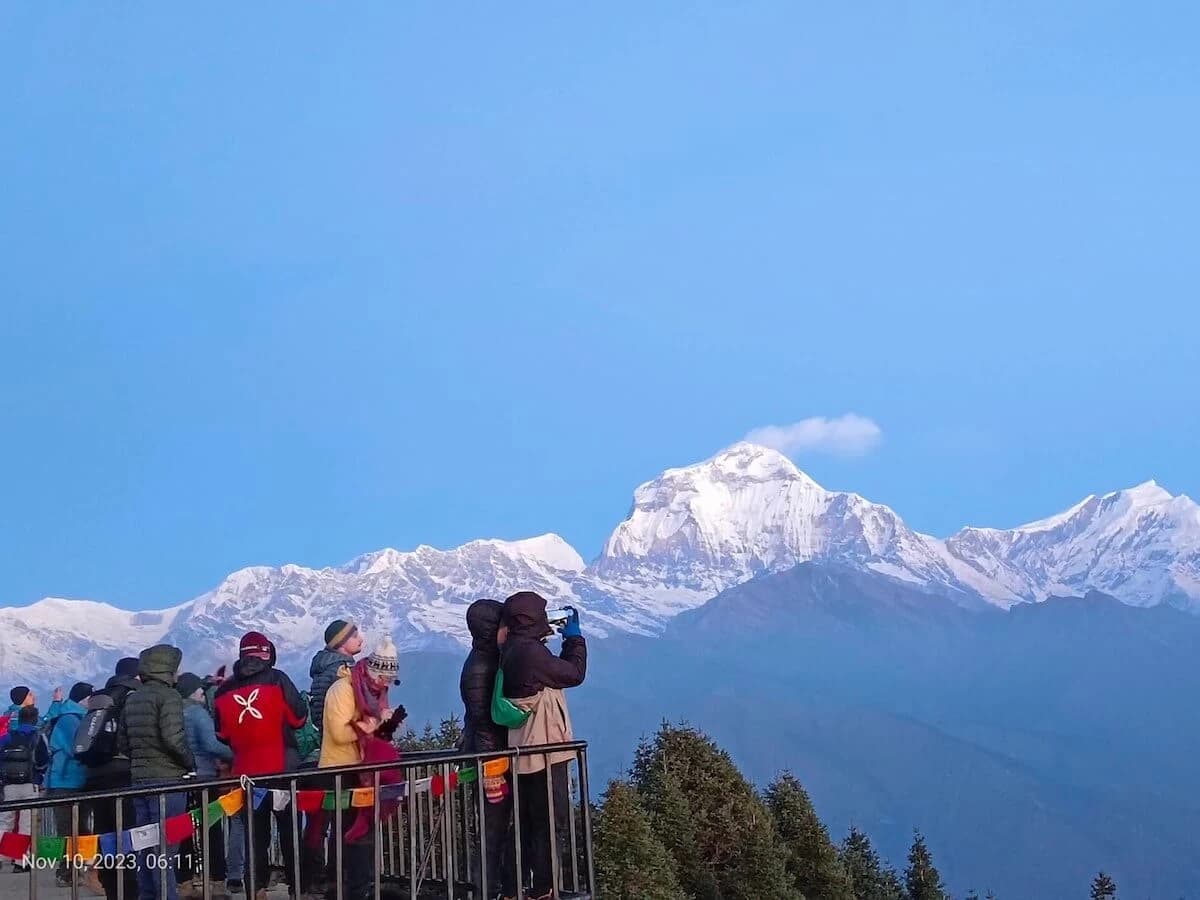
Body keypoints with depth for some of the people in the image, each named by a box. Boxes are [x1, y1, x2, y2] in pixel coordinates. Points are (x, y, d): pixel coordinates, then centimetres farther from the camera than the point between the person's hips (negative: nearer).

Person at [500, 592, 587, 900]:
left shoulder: (513, 650, 10)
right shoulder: (530, 651, -20)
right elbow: (574, 674, -12)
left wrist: (567, 640, 17)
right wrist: (575, 637, 0)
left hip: (525, 754, 10)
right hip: (544, 752, -10)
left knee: (528, 823, 16)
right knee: (551, 822, -3)